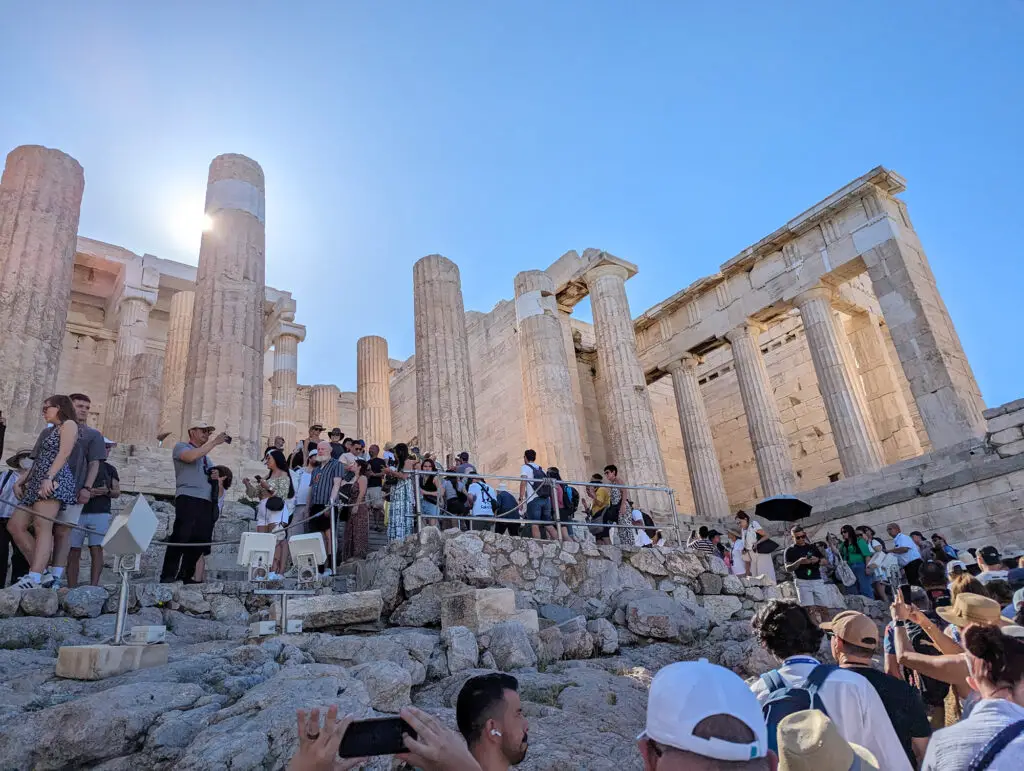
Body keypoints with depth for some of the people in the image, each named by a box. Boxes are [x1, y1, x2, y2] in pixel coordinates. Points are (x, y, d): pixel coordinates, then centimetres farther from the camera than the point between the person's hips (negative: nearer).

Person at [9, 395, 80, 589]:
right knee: (15, 526, 1)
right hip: (37, 484, 10)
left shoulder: (68, 424, 4)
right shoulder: (48, 432, 31)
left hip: (54, 481, -10)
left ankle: (34, 578, -28)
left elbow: (64, 453, -11)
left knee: (42, 528, -19)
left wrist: (48, 478, -23)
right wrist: (19, 482, 16)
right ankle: (43, 572, -2)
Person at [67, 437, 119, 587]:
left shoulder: (109, 469, 18)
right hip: (77, 512, -1)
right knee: (73, 551, -2)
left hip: (100, 514, 1)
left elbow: (117, 492, 13)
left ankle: (94, 585, -16)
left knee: (96, 549, -11)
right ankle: (72, 588, 3)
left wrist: (107, 491, -9)